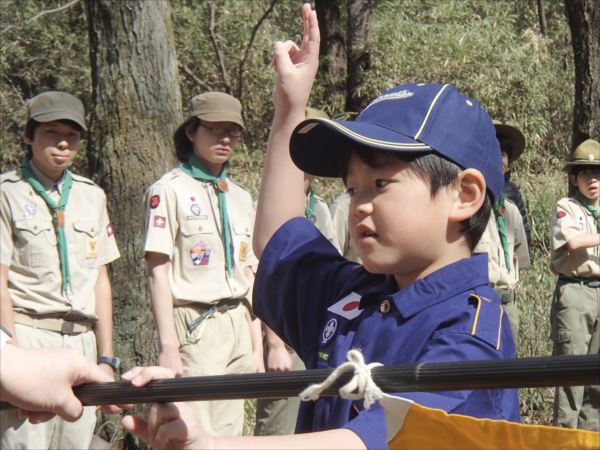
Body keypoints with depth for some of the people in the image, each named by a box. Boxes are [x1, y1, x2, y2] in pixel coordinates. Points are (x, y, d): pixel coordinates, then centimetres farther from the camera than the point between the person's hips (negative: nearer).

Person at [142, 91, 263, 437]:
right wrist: (168, 347, -16)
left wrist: (256, 346, 13)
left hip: (237, 327, 7)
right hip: (193, 327, -7)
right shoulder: (170, 190, -4)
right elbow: (158, 271, -9)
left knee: (228, 434, 8)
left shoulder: (241, 198, 16)